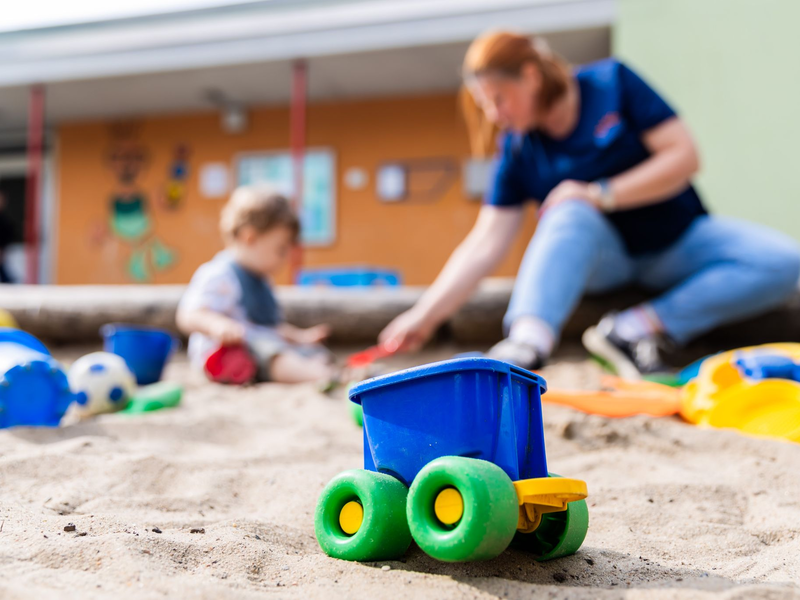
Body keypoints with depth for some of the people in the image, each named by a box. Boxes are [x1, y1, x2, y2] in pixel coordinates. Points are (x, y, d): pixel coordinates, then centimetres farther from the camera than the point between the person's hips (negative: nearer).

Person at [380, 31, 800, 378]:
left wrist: (604, 193, -24)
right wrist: (426, 315, -21)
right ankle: (527, 342, -55)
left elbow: (684, 156, -14)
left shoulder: (612, 82, -12)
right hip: (600, 257, -1)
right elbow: (485, 244, -13)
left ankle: (641, 326, -32)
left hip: (676, 240, 1)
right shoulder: (517, 151, -8)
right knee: (571, 213, -36)